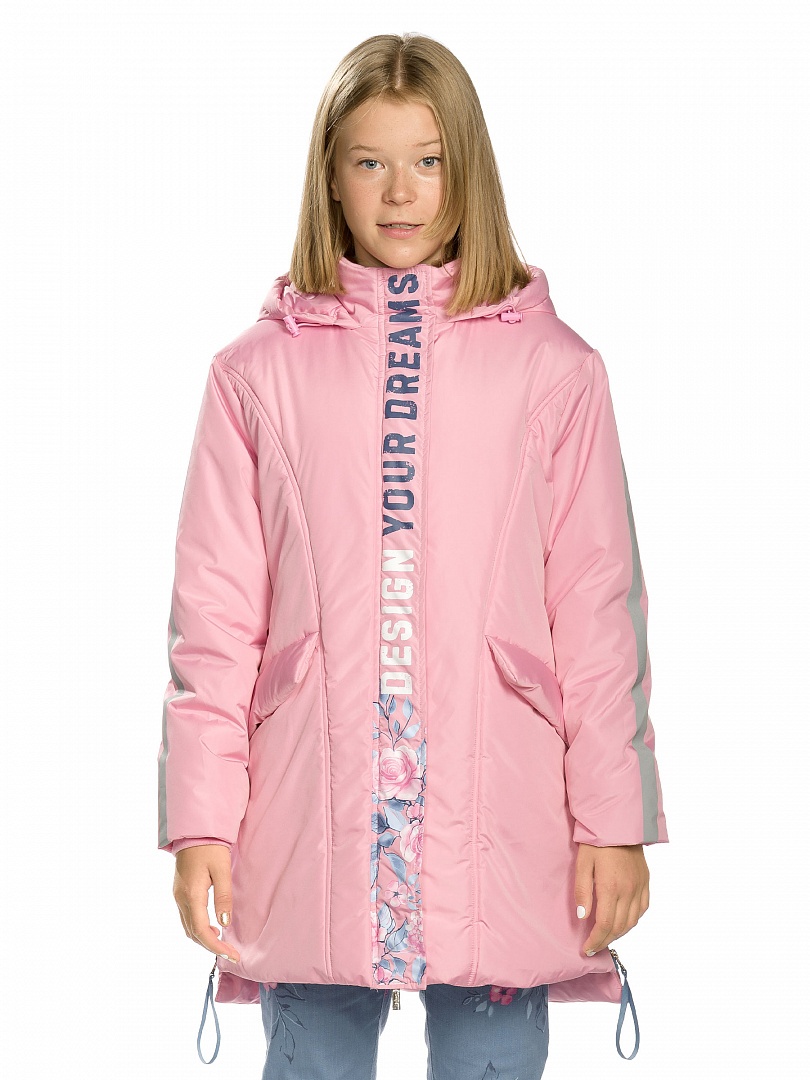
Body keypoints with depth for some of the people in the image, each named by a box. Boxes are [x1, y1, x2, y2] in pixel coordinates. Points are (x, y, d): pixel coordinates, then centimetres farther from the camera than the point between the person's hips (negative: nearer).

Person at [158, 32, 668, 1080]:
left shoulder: (553, 368, 4)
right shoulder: (259, 371, 5)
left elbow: (598, 607, 3)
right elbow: (213, 613, 4)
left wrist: (613, 819, 0)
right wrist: (202, 819, -1)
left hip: (498, 831, 0)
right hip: (309, 834, 1)